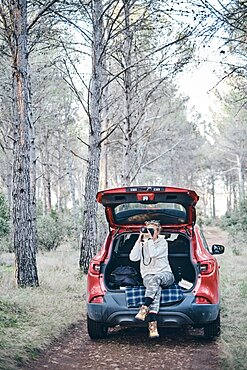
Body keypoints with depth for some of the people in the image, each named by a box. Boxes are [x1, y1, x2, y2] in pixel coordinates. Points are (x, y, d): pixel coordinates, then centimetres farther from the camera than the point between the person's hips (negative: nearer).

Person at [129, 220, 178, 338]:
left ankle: (144, 308, -47)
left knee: (155, 279, -40)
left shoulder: (163, 242, 6)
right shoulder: (143, 244, 15)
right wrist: (140, 240, -3)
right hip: (148, 276, 1)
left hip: (165, 274, -1)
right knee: (156, 290, -35)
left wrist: (150, 239, -8)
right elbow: (133, 257, -3)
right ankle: (153, 326, -50)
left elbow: (153, 254, -13)